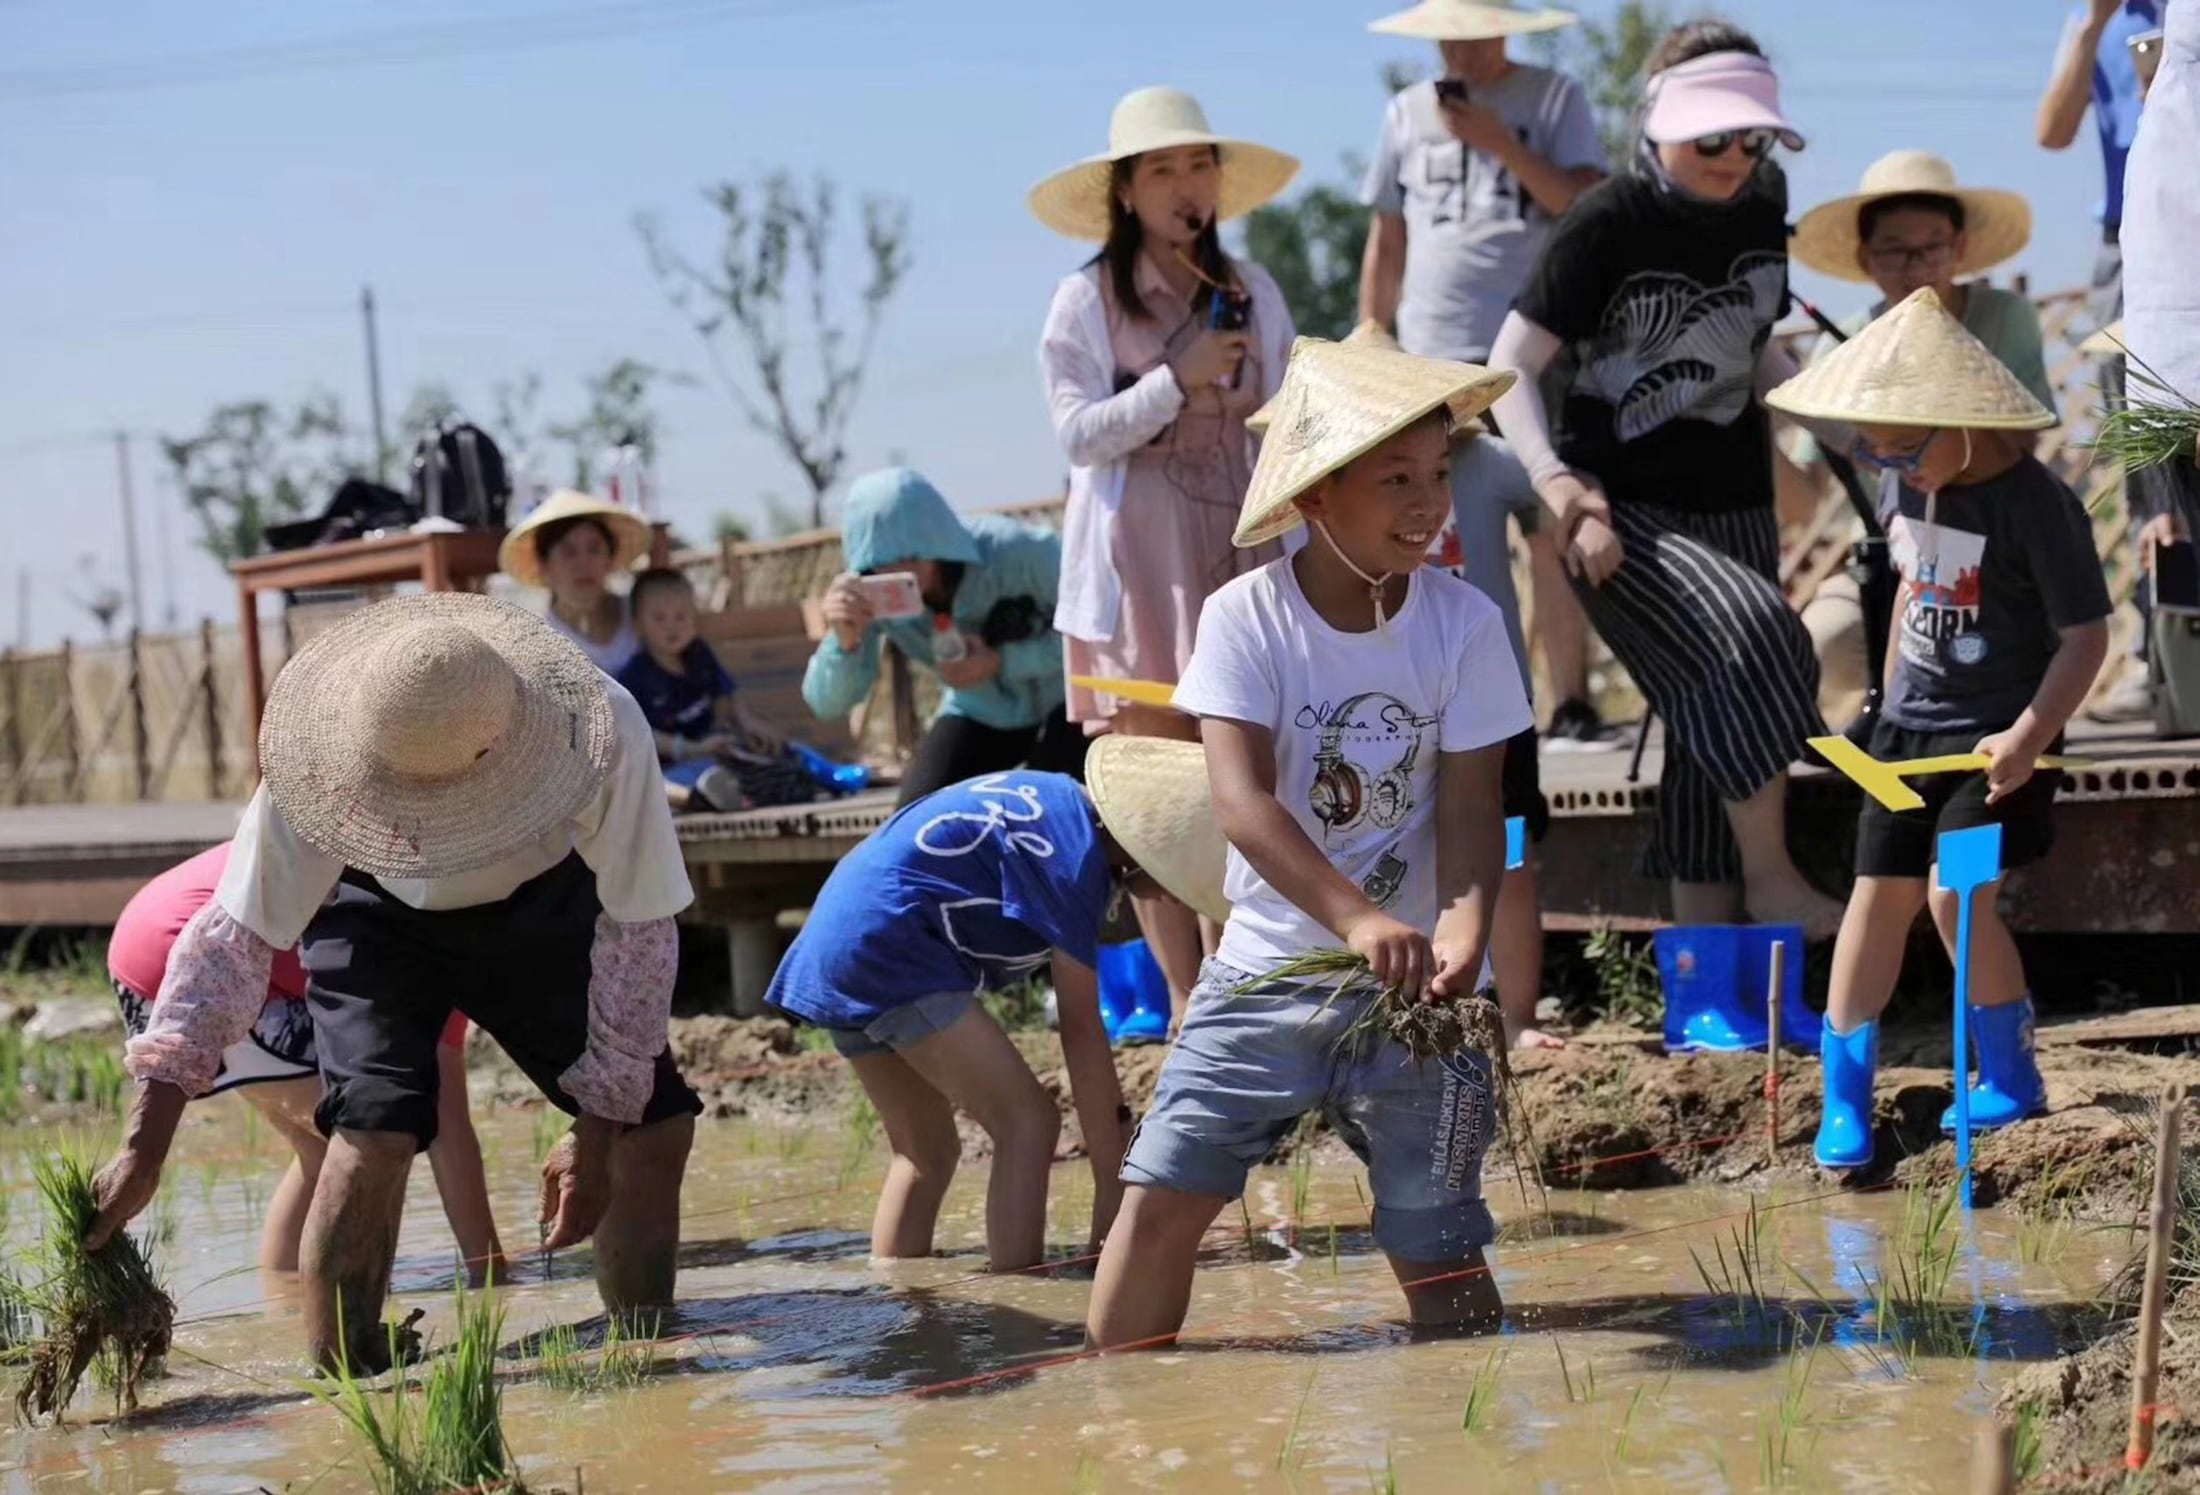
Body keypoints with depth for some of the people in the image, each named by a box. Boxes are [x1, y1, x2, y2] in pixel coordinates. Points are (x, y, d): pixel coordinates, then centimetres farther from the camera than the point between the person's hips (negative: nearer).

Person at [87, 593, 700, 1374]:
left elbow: (636, 931, -27)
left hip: (541, 901, 1)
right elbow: (236, 937, -32)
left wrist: (596, 1140, -23)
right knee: (374, 1127, -24)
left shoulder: (604, 731, -39)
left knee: (655, 1127, -9)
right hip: (379, 909, -1)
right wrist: (144, 1148, -36)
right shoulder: (323, 761, -38)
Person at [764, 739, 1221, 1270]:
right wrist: (1112, 1188, -10)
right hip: (885, 941, -10)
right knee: (1028, 1123, -10)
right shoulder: (1078, 858, -15)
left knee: (927, 1153, 18)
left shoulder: (1060, 800, 12)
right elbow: (1081, 1029, -13)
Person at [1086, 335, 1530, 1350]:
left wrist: (1463, 931, -31)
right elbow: (1241, 799, -21)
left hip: (1415, 985, 0)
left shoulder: (1465, 624, -6)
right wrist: (1358, 920, -37)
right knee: (1160, 1196, -6)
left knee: (1436, 1246, -3)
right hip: (1269, 966, 0)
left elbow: (1471, 807, -9)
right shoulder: (1245, 618, -9)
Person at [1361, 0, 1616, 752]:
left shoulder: (1555, 98, 3)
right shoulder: (1407, 112, 11)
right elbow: (1386, 242, 16)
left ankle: (1571, 705, -2)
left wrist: (1499, 143, -15)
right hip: (1434, 358, 3)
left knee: (1554, 538, -5)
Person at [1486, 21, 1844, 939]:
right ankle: (1771, 882, -17)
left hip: (1733, 506, 6)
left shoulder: (1760, 219, 5)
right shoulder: (1609, 225, -13)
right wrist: (1560, 491, -31)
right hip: (1626, 512, -6)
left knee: (1716, 725, 5)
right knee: (1754, 637, -27)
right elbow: (1511, 368, -17)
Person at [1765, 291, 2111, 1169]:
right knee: (1879, 892, 4)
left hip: (1995, 738, -7)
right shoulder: (1915, 488, 2)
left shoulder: (2035, 507, -19)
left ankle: (2012, 1080, 3)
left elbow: (2086, 636, -17)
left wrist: (2032, 736, -26)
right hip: (1910, 726, 7)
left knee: (1955, 894, -16)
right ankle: (1844, 1098, 10)